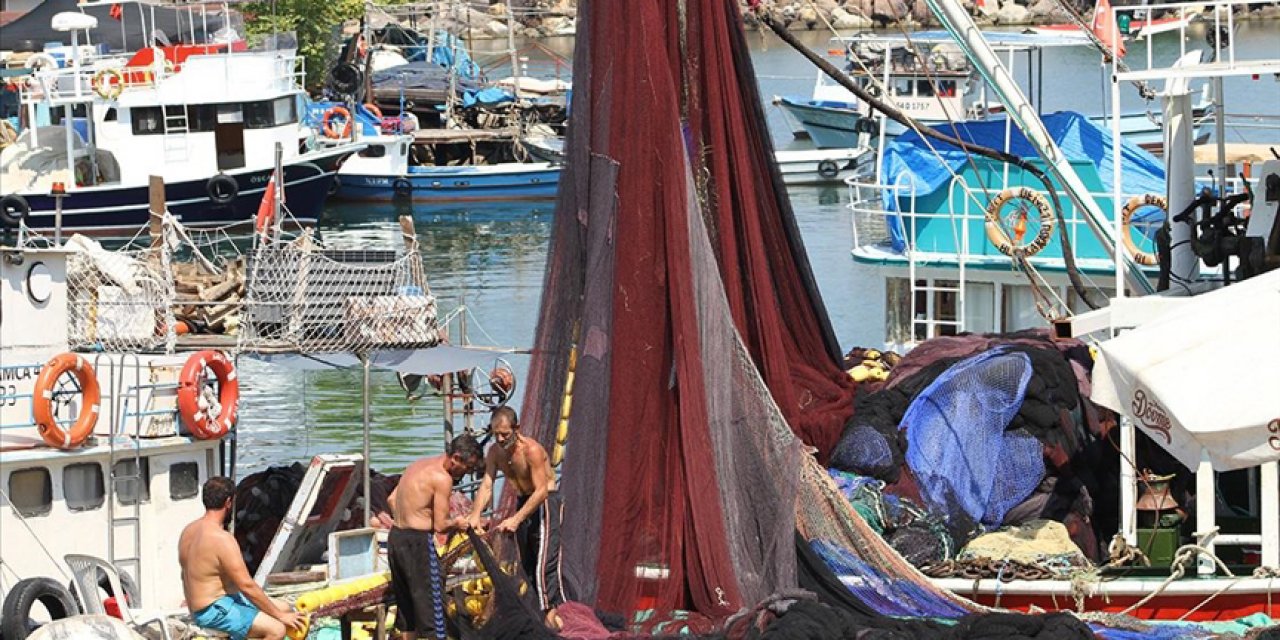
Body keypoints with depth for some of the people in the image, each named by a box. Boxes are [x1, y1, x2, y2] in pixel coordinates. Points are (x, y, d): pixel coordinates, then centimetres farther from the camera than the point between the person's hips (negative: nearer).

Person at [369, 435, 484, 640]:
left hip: (395, 538, 9)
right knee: (431, 602, -4)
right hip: (418, 543, -9)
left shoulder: (419, 465, 13)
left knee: (406, 603, 17)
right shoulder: (442, 478, -15)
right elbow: (440, 526, -16)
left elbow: (392, 499, 19)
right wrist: (457, 523, 2)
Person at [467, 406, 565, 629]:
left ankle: (553, 613, -23)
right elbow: (486, 486, -8)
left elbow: (542, 491, -28)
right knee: (527, 564, 11)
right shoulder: (495, 452, -3)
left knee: (546, 563, -18)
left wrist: (516, 519, -34)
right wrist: (475, 514, -26)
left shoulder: (532, 450, -24)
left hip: (546, 503, -8)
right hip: (523, 503, 8)